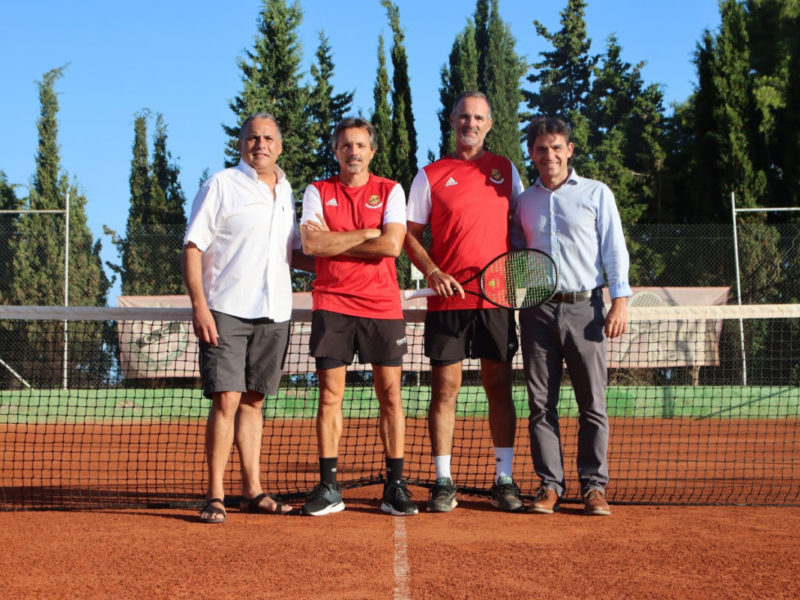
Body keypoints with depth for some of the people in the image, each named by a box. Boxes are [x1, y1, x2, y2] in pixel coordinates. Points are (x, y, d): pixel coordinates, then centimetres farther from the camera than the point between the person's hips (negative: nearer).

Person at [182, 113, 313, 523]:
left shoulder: (285, 192, 16)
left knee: (253, 401, 10)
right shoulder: (221, 185, -1)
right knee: (226, 399, -10)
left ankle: (252, 490, 14)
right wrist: (199, 306, -15)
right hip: (226, 312, -5)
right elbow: (192, 248, -6)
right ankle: (215, 495, -5)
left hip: (274, 315, 5)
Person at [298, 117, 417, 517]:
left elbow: (392, 245, -10)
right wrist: (366, 233, -8)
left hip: (382, 306, 0)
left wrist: (333, 242, -7)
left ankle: (395, 485, 5)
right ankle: (328, 486, 3)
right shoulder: (317, 192, 8)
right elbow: (310, 244, -7)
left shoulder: (390, 191, 6)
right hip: (332, 304, 0)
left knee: (390, 396, 0)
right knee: (329, 396, -1)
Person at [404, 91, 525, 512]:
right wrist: (432, 271, -11)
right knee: (444, 388, -1)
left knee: (499, 387, 3)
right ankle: (443, 482, 5)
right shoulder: (430, 176, 6)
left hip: (496, 297, 1)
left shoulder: (505, 170, 11)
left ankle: (504, 480, 10)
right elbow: (410, 236, 6)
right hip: (447, 298, -1)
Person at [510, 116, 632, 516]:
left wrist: (620, 300, -6)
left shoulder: (597, 194, 7)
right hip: (538, 309, 2)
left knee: (592, 404, -2)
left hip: (584, 307, -2)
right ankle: (549, 484, 7)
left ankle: (593, 486, 4)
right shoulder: (524, 202, 15)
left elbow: (614, 250, 4)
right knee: (540, 404, 1)